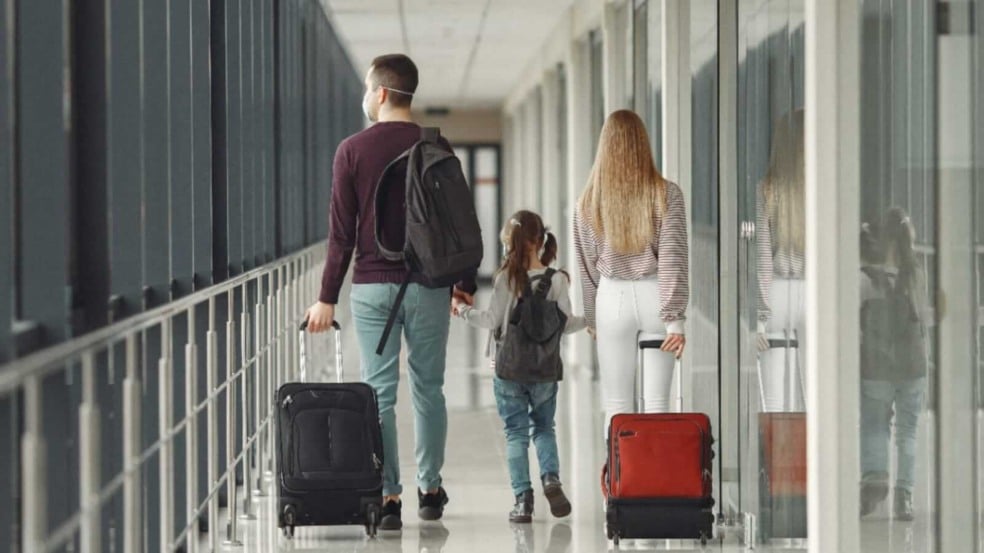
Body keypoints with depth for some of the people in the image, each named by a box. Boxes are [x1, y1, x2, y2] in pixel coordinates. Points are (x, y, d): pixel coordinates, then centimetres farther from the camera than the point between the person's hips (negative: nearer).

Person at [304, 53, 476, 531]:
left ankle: (387, 498, 0)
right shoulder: (437, 148, 1)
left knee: (379, 393, 2)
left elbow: (342, 232, -4)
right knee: (428, 388, 12)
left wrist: (327, 298, 0)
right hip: (428, 286, 1)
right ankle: (430, 489, 18)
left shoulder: (352, 150, -3)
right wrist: (465, 283, 14)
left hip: (372, 286, -1)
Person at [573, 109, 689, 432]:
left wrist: (591, 319, 17)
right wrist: (675, 317, -7)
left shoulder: (590, 202, 1)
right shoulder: (666, 194, -5)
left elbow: (588, 265, 8)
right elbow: (673, 258, -9)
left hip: (612, 297, 1)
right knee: (657, 403, 4)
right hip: (654, 296, -1)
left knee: (617, 406, 6)